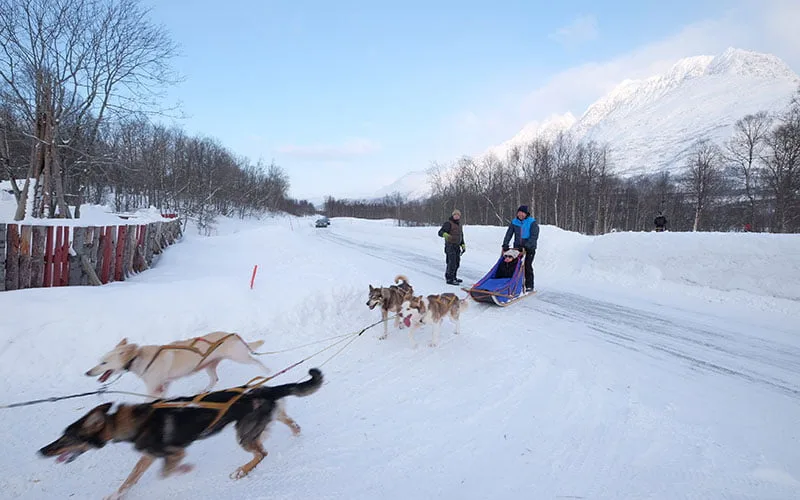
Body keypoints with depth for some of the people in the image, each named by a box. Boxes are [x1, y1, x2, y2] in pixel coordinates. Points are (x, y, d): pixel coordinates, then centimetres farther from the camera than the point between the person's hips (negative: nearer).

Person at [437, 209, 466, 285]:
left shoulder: (459, 224, 17)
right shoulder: (448, 223, -9)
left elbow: (461, 236, 27)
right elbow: (440, 232, -21)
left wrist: (463, 245, 20)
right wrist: (445, 234, -42)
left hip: (457, 246, 9)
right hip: (450, 245, -9)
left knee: (457, 262, 15)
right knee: (452, 262, -14)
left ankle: (453, 277, 29)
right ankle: (449, 279, -11)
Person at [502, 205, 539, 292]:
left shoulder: (532, 222, -7)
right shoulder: (514, 222, 6)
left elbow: (534, 236, -14)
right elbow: (509, 233, 4)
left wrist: (527, 246, -24)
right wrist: (505, 244, -10)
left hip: (529, 248, -4)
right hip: (517, 247, 4)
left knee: (527, 266, -7)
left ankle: (529, 285, 3)